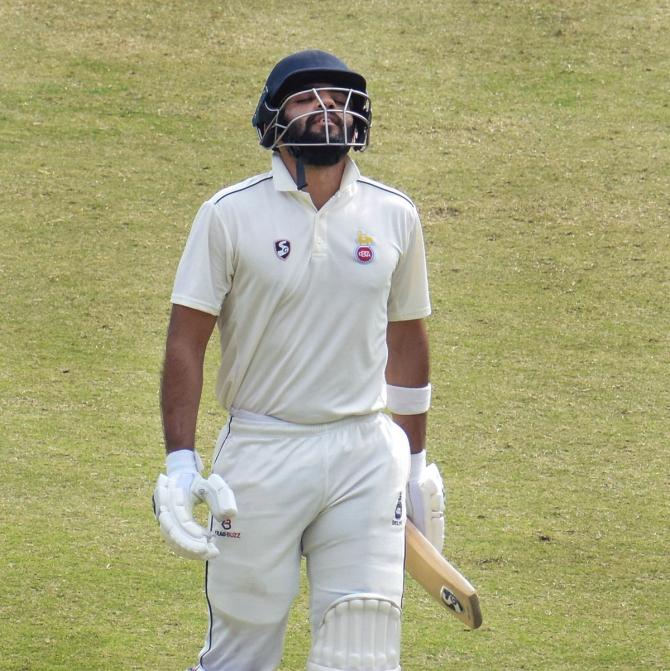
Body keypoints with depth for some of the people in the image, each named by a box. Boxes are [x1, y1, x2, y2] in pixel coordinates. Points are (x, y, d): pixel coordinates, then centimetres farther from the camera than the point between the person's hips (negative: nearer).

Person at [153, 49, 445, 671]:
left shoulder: (392, 217, 7)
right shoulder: (231, 215, -3)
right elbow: (186, 341, -3)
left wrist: (415, 461, 20)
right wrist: (179, 462, -11)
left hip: (366, 456, 2)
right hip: (260, 456, -2)